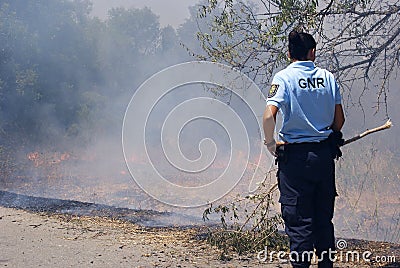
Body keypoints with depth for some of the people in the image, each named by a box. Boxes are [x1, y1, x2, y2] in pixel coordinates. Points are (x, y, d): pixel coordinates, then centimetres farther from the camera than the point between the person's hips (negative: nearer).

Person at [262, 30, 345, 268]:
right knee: (324, 218, 16)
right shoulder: (328, 77, 4)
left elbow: (269, 115, -22)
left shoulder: (284, 77, -8)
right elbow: (339, 119, 8)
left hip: (295, 156, -4)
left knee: (298, 219, 3)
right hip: (325, 154, 4)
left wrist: (270, 143, -6)